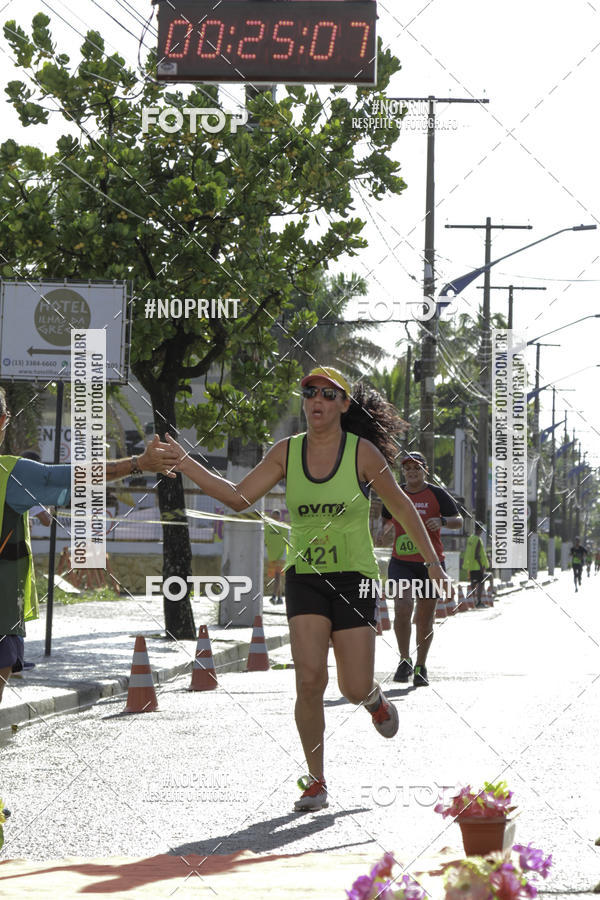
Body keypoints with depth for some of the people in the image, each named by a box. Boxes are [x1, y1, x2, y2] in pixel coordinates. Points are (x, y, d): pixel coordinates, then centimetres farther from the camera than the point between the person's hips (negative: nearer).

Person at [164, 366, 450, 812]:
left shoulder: (362, 452, -6)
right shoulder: (287, 452, 1)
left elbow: (400, 504, 5)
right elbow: (238, 497, 3)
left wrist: (432, 560, 10)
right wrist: (184, 462, -4)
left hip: (355, 578, -2)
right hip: (304, 577, 2)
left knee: (355, 689, -5)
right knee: (309, 680, -13)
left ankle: (374, 698, 35)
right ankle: (316, 782, 1)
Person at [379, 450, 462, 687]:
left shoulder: (437, 494, 2)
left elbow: (459, 521, 2)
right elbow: (385, 521, 25)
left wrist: (442, 521, -19)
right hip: (401, 563, 1)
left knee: (425, 619, 4)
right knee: (402, 608, -20)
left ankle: (420, 667, 20)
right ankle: (404, 660, -4)